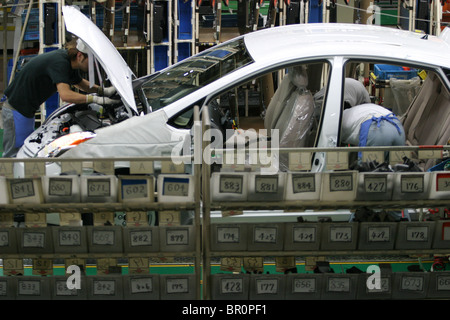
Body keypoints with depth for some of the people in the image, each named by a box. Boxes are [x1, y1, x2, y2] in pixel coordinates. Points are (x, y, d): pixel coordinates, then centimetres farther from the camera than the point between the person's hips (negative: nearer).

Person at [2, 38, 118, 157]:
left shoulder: (69, 61, 3)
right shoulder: (59, 62, -25)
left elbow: (80, 83, 22)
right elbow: (65, 95, -36)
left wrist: (104, 90, 8)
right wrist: (95, 99, -30)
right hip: (17, 109, -10)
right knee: (15, 154, -3)